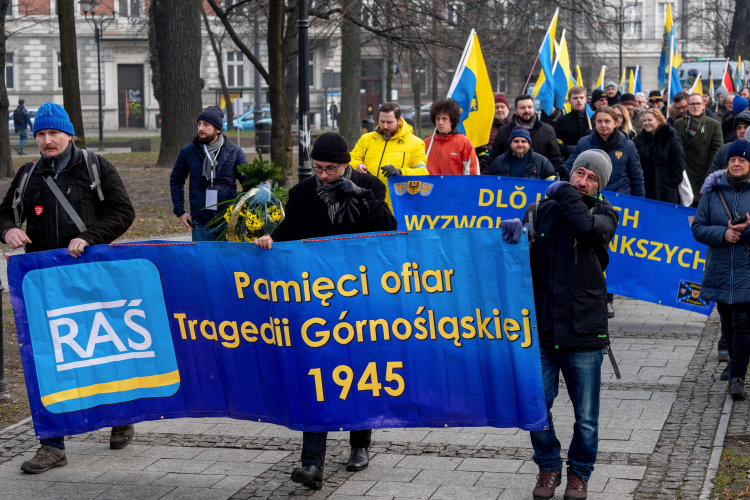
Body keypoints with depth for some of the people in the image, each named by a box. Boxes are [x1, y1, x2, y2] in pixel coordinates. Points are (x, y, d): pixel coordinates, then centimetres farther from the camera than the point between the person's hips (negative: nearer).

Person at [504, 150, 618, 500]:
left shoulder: (604, 213, 3)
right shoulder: (542, 210, 9)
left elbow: (590, 229, -21)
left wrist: (565, 194, -6)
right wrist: (514, 231, -13)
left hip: (584, 332, -2)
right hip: (540, 330, 2)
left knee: (586, 415, 7)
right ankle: (548, 468, 26)